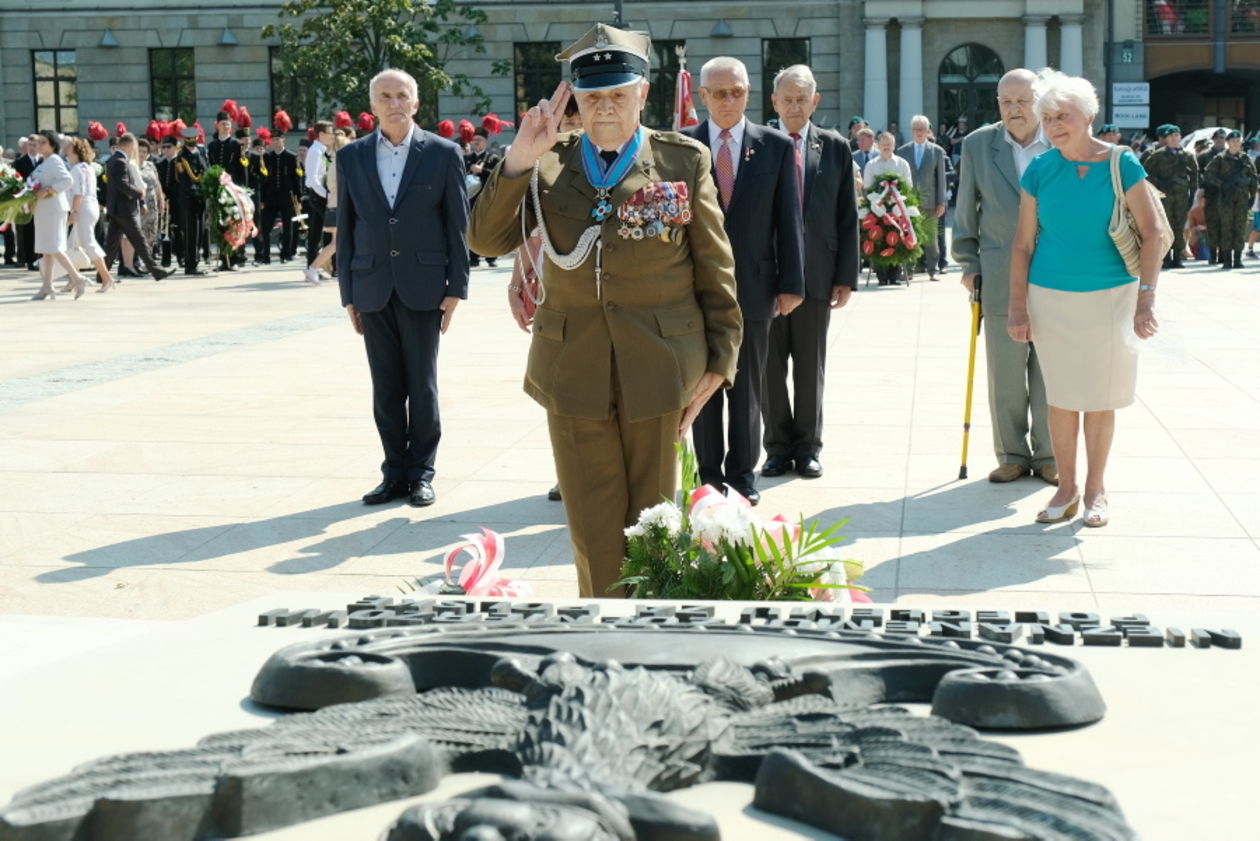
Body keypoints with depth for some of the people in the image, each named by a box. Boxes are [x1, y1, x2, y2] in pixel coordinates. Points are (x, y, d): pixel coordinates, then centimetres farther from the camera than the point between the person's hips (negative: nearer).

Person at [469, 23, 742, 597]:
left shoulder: (684, 161, -1)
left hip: (657, 370, -1)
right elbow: (487, 240, -5)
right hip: (574, 370, 1)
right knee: (592, 530, 5)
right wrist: (519, 158, -16)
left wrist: (718, 361, 0)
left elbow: (715, 270, 2)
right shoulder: (549, 165, 3)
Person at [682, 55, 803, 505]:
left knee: (748, 390, 7)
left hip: (753, 286, 0)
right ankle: (709, 475, 17)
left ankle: (743, 474, 17)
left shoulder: (777, 146, 3)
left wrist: (791, 283, -2)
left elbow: (788, 219, 3)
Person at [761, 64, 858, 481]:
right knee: (769, 367, 5)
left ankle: (808, 447, 18)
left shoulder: (835, 148, 5)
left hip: (816, 275, 1)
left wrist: (846, 277, -1)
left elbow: (847, 217, 5)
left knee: (811, 367, 8)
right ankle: (779, 446, 16)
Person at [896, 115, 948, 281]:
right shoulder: (902, 151, 8)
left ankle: (933, 270, 9)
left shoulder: (937, 151, 6)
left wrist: (941, 203, -1)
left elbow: (941, 178, 5)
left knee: (931, 238, 3)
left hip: (929, 201, -1)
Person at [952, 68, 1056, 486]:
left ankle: (1049, 457, 17)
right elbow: (965, 213, 10)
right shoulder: (978, 145, 4)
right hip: (1001, 280, 1)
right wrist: (968, 265, 7)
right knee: (1005, 376, 4)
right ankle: (1012, 455, 16)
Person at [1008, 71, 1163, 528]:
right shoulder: (1040, 170, -2)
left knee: (1100, 398, 6)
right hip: (1051, 298, 2)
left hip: (1110, 296, -1)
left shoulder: (1121, 164, -8)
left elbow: (1151, 232, -8)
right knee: (1061, 397, 6)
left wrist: (1146, 297, -15)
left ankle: (1096, 490, 18)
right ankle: (1066, 488, 18)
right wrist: (1018, 307, -2)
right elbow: (1023, 243, 1)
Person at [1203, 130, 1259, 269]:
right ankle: (1227, 260, -2)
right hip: (1226, 196, -2)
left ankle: (1238, 259, 3)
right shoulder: (1220, 158, 3)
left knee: (1240, 227, 0)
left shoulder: (1245, 158, 11)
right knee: (1226, 226, -4)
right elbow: (1208, 174, -1)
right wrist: (1222, 184, -12)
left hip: (1243, 196, 2)